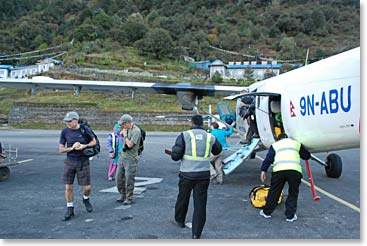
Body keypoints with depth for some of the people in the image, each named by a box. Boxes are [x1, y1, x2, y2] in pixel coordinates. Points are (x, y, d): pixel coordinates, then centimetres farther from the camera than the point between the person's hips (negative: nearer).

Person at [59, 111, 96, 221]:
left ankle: (85, 199, 34)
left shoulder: (85, 129, -7)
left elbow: (94, 142, 6)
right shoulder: (65, 132, -3)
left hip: (83, 162, -1)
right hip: (70, 162, 1)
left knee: (87, 187, 1)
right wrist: (72, 148, -17)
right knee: (68, 187, 1)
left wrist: (84, 146, -13)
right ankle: (70, 209, 19)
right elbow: (61, 149, 1)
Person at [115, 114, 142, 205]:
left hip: (130, 159, -8)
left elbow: (130, 144, -22)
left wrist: (125, 135, -12)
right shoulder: (127, 129, 7)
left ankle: (129, 198, 11)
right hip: (122, 156, 8)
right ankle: (122, 194, 28)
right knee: (119, 177, 12)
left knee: (129, 179, -2)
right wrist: (122, 132, 7)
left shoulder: (136, 131, -17)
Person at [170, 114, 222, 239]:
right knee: (200, 204, 6)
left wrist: (175, 149, 11)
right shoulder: (210, 137, 3)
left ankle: (179, 220, 44)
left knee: (183, 198, 21)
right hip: (204, 175, 1)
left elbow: (175, 156, -10)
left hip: (187, 174, -1)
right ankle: (196, 234, 5)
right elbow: (217, 150, 24)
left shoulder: (184, 135, -7)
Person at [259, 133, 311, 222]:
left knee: (274, 192, 13)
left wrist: (263, 170, 8)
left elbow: (268, 158, 11)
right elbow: (307, 156, 34)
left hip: (279, 169, 0)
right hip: (295, 170, 0)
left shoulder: (275, 144, 24)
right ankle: (290, 215, 16)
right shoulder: (296, 143, 28)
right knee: (293, 193, 15)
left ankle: (267, 212, 24)